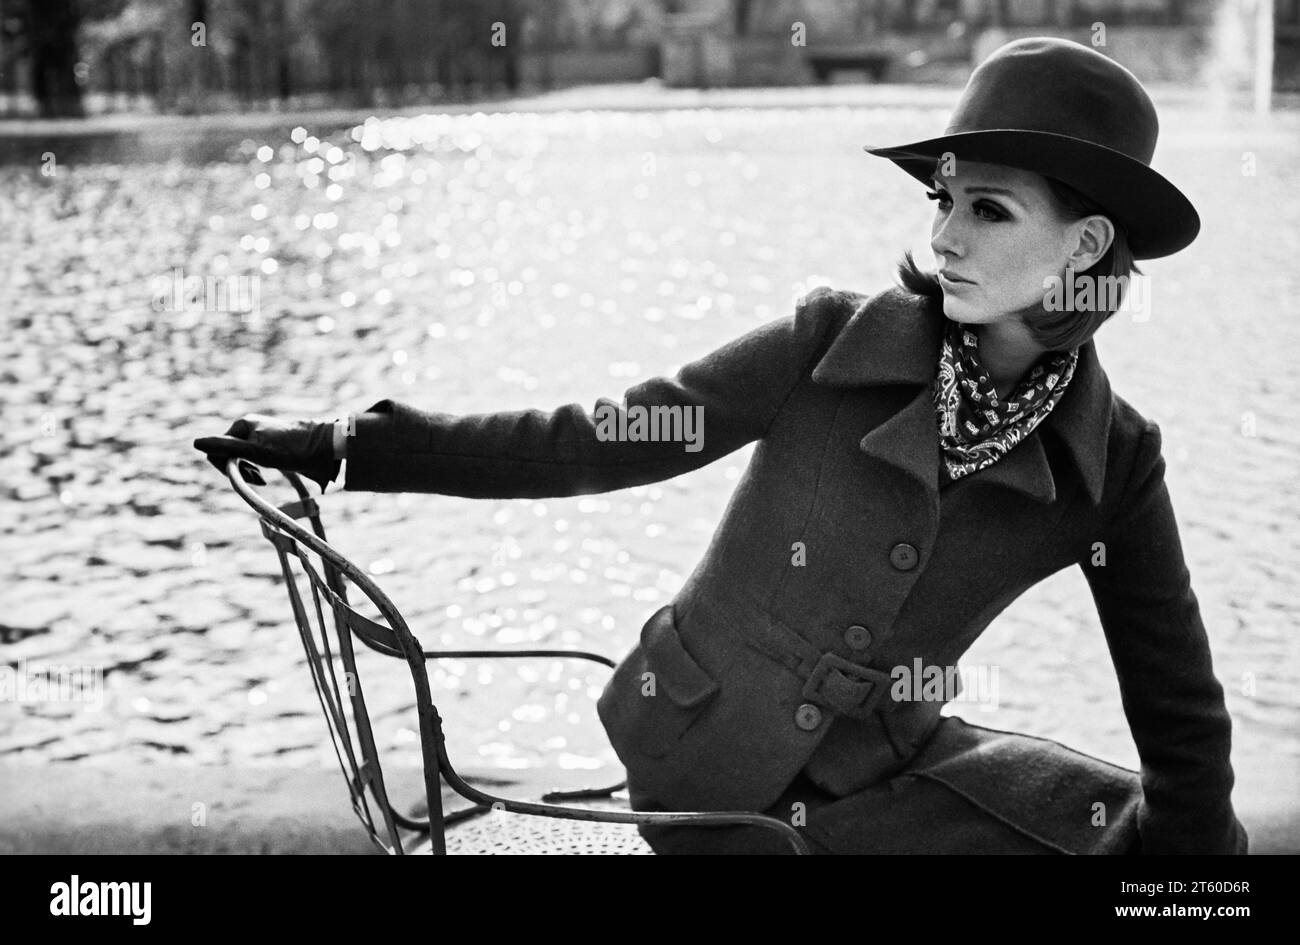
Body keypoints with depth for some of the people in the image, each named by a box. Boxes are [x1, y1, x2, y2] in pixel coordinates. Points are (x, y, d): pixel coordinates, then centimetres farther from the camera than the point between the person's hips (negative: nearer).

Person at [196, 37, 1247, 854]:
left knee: (1135, 820, -10)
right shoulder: (837, 342, -13)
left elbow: (1181, 710, -1)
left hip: (876, 783, 2)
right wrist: (345, 448, -11)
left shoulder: (1114, 459, -8)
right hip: (698, 757, -2)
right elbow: (597, 442, -9)